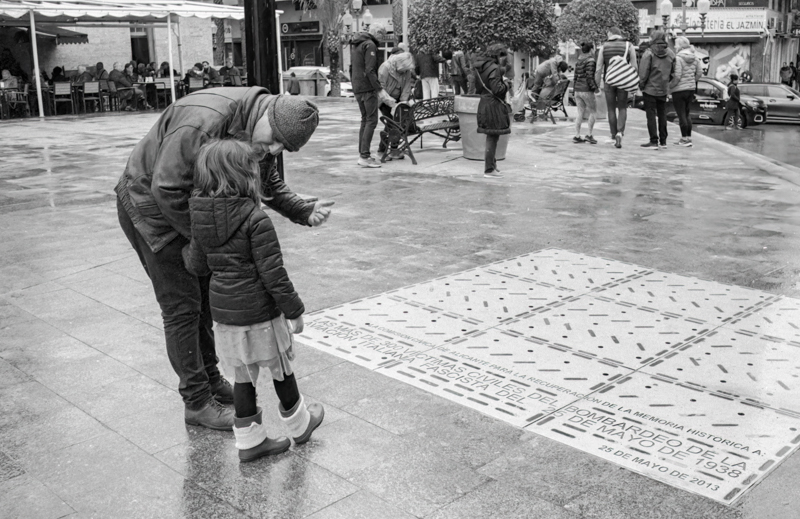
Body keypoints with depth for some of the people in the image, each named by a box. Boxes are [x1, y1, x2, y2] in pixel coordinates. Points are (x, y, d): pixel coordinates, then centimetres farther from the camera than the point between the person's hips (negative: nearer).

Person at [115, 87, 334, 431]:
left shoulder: (261, 135, -8)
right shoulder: (205, 121, -36)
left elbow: (270, 186, 5)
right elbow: (165, 189, -33)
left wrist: (305, 211, -12)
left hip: (190, 205, 9)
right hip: (149, 201, -8)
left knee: (204, 299, 15)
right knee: (182, 306, -5)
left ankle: (211, 380, 32)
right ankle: (197, 403, 7)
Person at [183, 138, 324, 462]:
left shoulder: (201, 218, 0)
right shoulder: (257, 220, -21)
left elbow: (196, 267, 10)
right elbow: (273, 274, -20)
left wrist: (186, 251, 32)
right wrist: (294, 310, -9)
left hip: (223, 310, 6)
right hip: (259, 311, -5)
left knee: (242, 376, 16)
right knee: (280, 369, 15)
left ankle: (249, 439, 24)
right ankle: (299, 425, 35)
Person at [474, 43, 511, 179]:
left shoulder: (482, 68, 12)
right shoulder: (494, 69, -16)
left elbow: (479, 88, 19)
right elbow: (497, 89, -23)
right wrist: (506, 85, -3)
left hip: (484, 104, 9)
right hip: (493, 106, -9)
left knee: (491, 137, 18)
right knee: (492, 138, -4)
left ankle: (491, 164, 28)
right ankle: (489, 169, 0)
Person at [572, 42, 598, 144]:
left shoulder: (578, 61, 12)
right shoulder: (590, 61, -11)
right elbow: (590, 77, -19)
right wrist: (595, 88, -11)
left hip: (577, 90, 7)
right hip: (587, 90, -7)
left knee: (580, 113, 10)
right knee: (593, 112, 5)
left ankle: (577, 136, 6)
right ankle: (590, 135, 3)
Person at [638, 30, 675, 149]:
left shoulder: (649, 53, -13)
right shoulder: (670, 53, 6)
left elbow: (643, 72, -16)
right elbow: (673, 72, 7)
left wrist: (641, 84, -3)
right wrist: (666, 82, 17)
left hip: (650, 89, -6)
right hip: (663, 90, 6)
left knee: (651, 115, -2)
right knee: (662, 115, 14)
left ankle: (654, 142, -5)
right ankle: (663, 141, 18)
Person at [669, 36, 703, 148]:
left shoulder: (678, 58, -17)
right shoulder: (694, 58, 6)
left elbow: (677, 76, -21)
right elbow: (700, 72, 8)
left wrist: (670, 86, -9)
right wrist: (692, 81, 17)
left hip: (679, 89, -7)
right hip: (691, 88, 7)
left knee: (681, 114, -1)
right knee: (687, 113, 17)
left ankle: (685, 139, 0)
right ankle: (688, 137, 21)